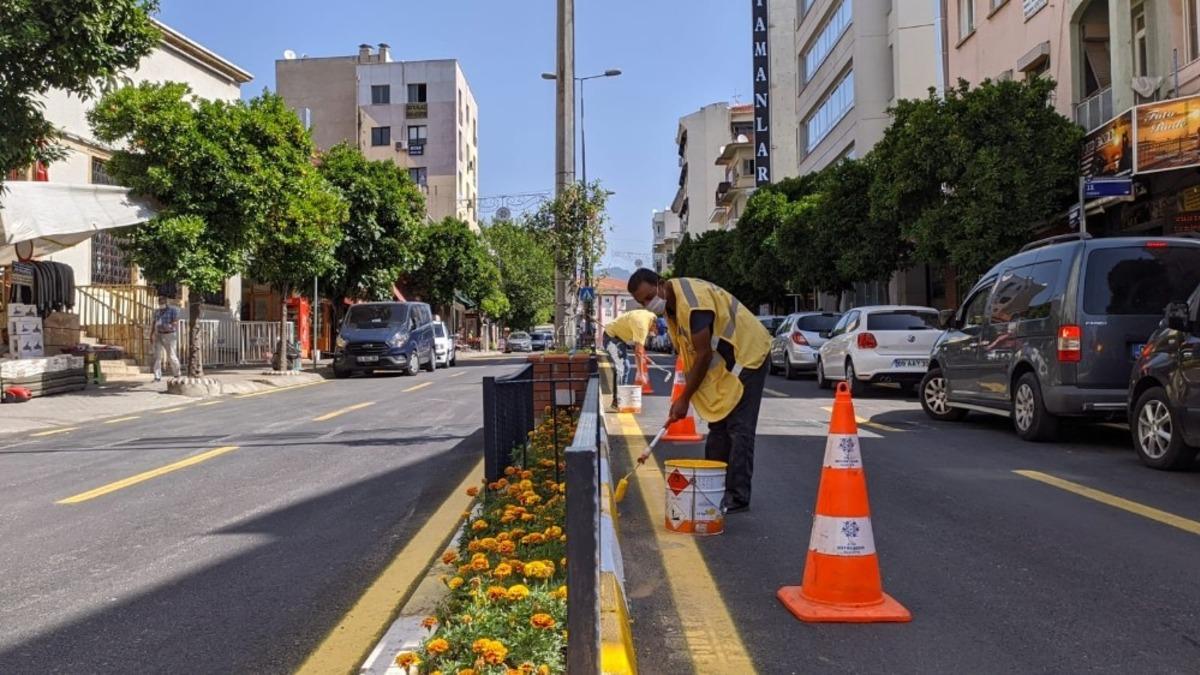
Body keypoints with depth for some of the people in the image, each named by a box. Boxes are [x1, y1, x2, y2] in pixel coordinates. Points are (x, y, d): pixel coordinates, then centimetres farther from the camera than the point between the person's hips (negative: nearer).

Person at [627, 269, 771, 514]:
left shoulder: (691, 302, -29)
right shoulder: (670, 302, 2)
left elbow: (704, 355, -26)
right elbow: (688, 351, 9)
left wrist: (684, 399, -20)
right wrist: (685, 396, 5)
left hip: (747, 355, -10)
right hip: (723, 362, 10)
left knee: (739, 429, -10)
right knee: (718, 426, 10)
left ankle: (737, 496, -6)